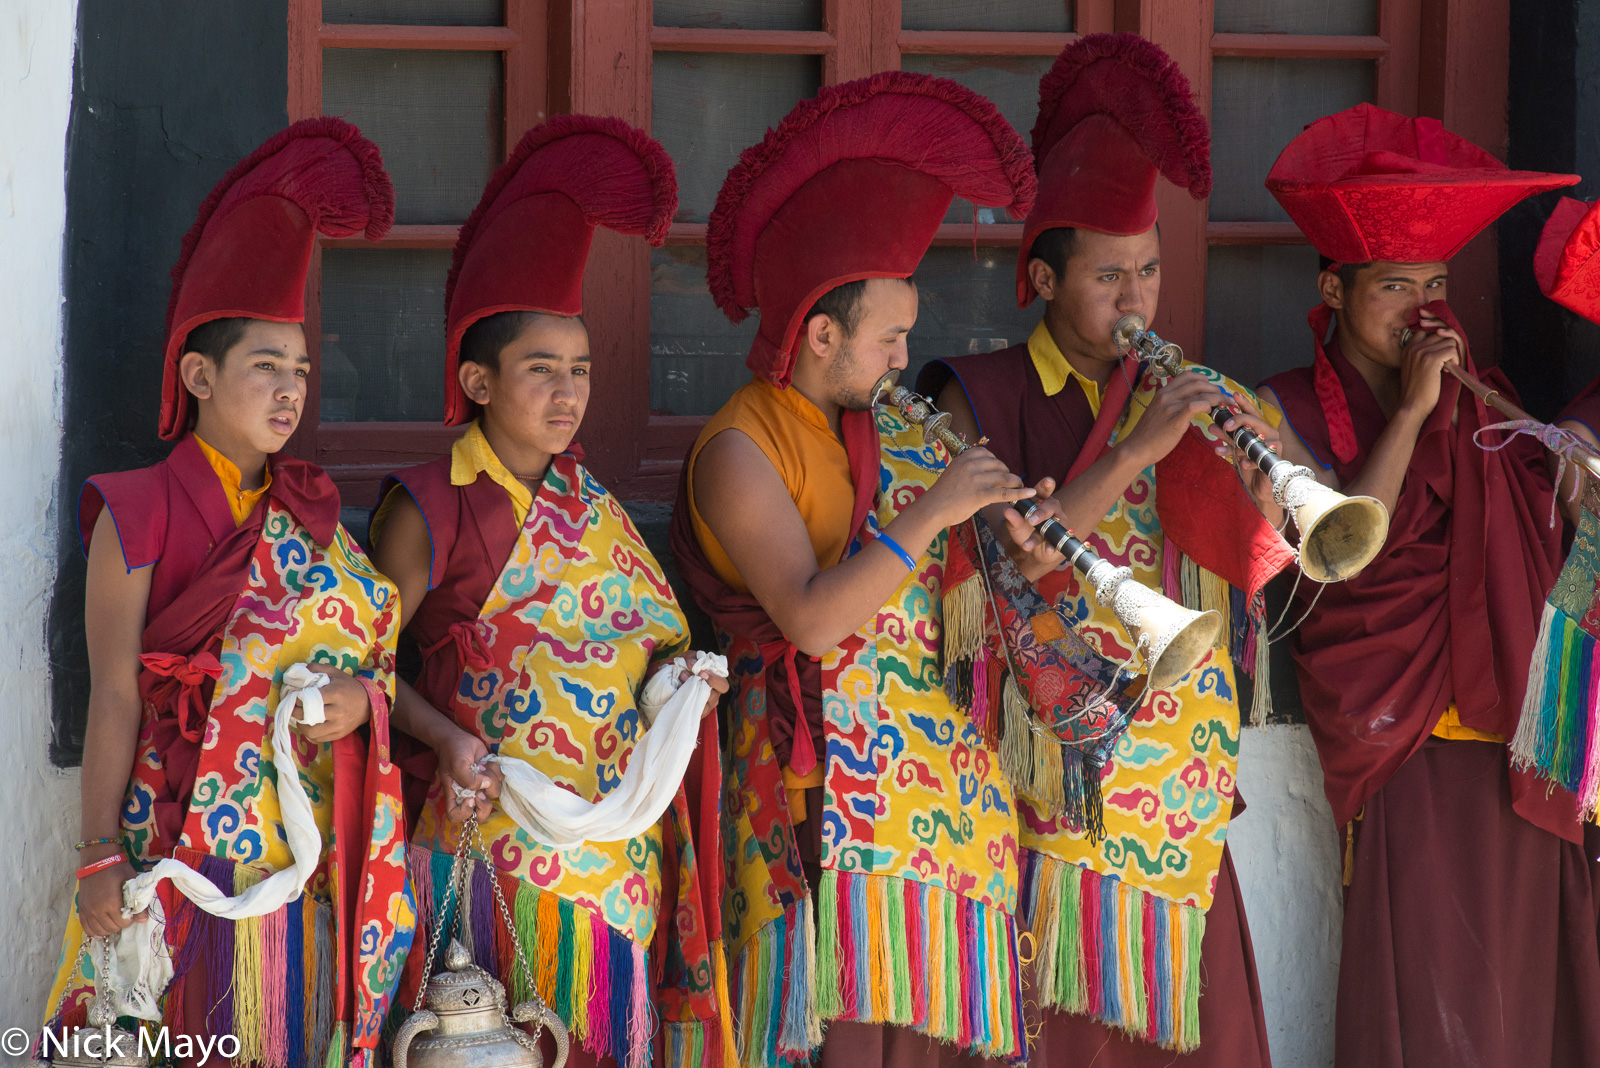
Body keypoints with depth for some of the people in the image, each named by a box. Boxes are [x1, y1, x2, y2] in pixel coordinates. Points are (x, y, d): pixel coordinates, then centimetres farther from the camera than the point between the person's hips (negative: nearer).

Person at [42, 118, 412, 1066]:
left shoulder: (312, 510, 11)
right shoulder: (137, 517, -4)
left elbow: (382, 647, 14)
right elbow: (114, 700, -6)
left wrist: (363, 696, -9)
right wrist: (101, 855, -9)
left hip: (315, 856, 5)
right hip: (190, 843, -5)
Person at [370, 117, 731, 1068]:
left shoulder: (591, 504, 12)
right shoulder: (431, 508, -7)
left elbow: (653, 637, 21)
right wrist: (450, 740, -19)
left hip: (617, 838, 6)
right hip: (496, 837, -6)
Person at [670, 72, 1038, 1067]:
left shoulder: (888, 429, 14)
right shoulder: (740, 450, -8)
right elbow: (811, 618, -20)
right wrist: (932, 512, -19)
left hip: (936, 780, 7)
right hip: (826, 786, -7)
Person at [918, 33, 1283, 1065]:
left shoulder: (1191, 399, 12)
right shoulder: (984, 398, -1)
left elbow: (1268, 574, 7)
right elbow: (1007, 565, -15)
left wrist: (1259, 480, -12)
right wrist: (1135, 452, -19)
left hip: (1186, 788, 4)